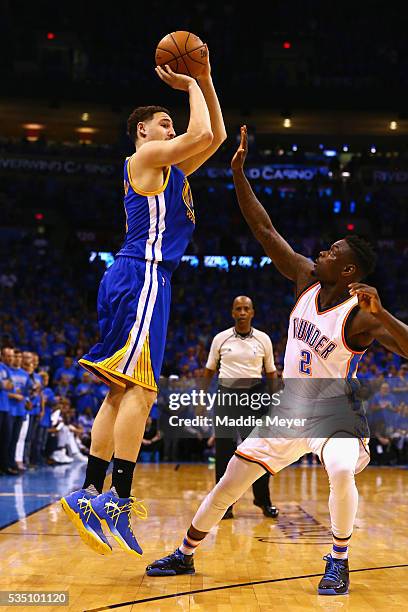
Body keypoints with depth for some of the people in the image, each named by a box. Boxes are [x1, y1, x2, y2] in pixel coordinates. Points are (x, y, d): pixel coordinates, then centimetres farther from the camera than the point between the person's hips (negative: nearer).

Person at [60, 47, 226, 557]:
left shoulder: (170, 167, 25)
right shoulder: (146, 157, 0)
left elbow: (216, 136, 28)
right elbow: (201, 134, -13)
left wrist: (205, 80, 22)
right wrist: (189, 86, 3)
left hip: (142, 280, 10)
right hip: (141, 277, -10)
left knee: (122, 391, 5)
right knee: (139, 387, -15)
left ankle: (89, 494, 5)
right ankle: (118, 499, -18)